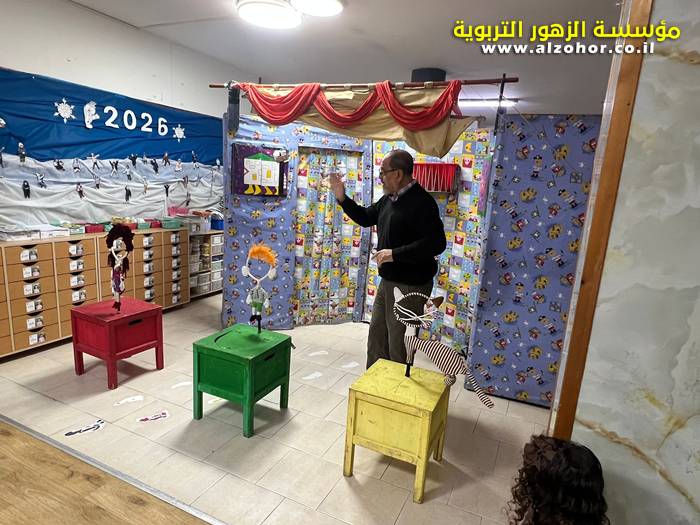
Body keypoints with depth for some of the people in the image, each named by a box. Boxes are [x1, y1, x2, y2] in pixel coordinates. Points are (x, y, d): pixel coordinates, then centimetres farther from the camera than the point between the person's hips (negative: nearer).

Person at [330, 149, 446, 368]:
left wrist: (395, 254, -26)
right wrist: (342, 198, 10)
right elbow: (365, 218, 23)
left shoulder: (421, 202, -19)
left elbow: (436, 243, -27)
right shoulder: (389, 198, 9)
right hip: (388, 281, 9)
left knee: (399, 342, 4)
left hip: (410, 285, -9)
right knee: (377, 333, 19)